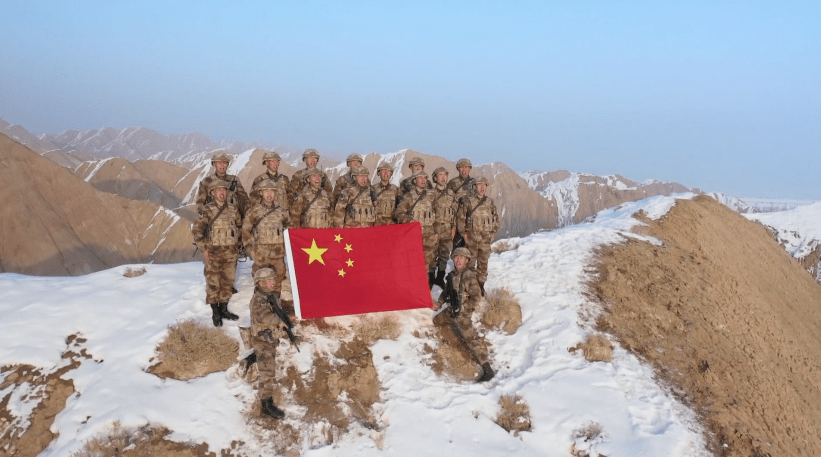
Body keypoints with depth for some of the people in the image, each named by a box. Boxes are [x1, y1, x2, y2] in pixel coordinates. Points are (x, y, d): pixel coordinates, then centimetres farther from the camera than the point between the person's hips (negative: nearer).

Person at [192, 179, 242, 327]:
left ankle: (224, 309, 24)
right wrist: (204, 249, -10)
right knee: (213, 283, 0)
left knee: (228, 282, 11)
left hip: (231, 252, 4)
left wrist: (237, 244, 14)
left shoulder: (233, 208, 5)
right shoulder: (207, 210, -7)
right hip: (213, 253, -4)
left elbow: (240, 226, 18)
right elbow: (197, 230, -7)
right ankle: (215, 313, 9)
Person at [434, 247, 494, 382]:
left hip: (463, 313, -9)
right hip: (452, 311, 9)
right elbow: (447, 291, 21)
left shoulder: (469, 276, -17)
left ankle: (487, 370, -17)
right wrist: (439, 302, 8)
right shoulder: (452, 274, 7)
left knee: (471, 338, -14)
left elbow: (476, 297, -18)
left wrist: (462, 309, -18)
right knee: (437, 320, 25)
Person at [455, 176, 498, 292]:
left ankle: (481, 285, 19)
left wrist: (493, 233, 10)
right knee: (469, 263, -1)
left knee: (483, 263, 8)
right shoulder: (467, 201, 0)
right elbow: (460, 217, 0)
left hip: (486, 239, 3)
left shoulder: (490, 202, 10)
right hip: (471, 238, -3)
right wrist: (463, 233, -5)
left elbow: (496, 219, 18)